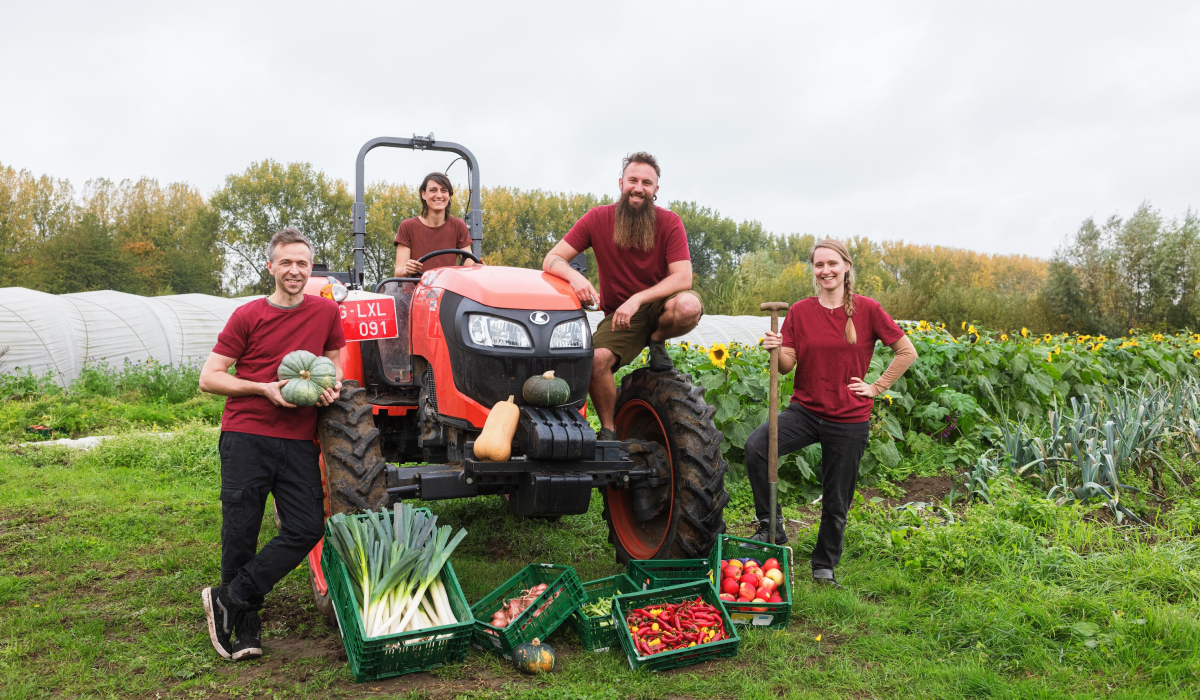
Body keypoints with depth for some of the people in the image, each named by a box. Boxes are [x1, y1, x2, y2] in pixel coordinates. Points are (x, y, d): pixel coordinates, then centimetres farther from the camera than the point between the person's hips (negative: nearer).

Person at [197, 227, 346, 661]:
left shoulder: (326, 312, 7)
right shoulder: (248, 316, 1)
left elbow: (334, 362, 23)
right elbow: (208, 379, 0)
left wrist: (332, 385, -1)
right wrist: (264, 387, -13)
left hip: (298, 441, 2)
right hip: (246, 435, -2)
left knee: (307, 530, -7)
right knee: (240, 534, 2)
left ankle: (228, 599, 6)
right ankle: (245, 628, 18)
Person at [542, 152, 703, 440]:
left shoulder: (669, 222, -9)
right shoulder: (597, 219, -7)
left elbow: (682, 277, -18)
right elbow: (552, 260, -10)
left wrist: (637, 299, -32)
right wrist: (575, 276, -34)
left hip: (658, 303, 0)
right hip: (618, 314, 1)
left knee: (689, 306, -36)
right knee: (595, 359, -30)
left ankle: (657, 340, -1)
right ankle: (608, 430, -5)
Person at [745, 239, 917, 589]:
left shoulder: (867, 309, -5)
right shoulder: (799, 311, 1)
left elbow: (907, 352, 2)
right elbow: (788, 365, 0)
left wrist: (877, 387, -1)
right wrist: (776, 350, -21)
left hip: (849, 419, -1)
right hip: (805, 409, 1)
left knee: (836, 501, 9)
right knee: (756, 446, -27)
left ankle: (824, 565, 34)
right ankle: (771, 527, -9)